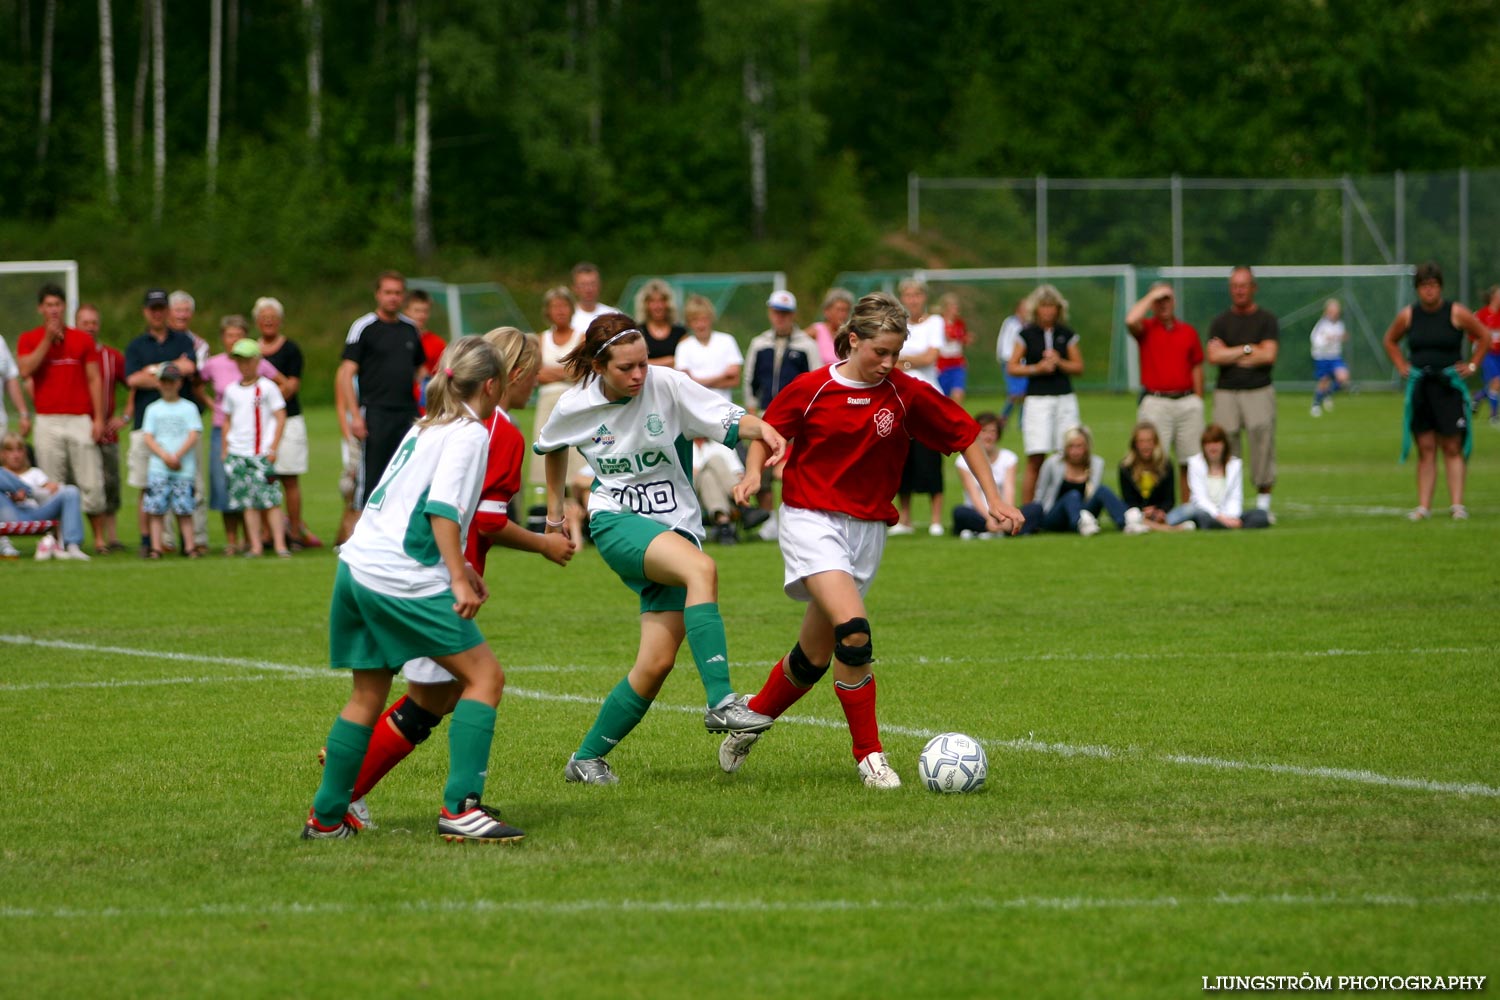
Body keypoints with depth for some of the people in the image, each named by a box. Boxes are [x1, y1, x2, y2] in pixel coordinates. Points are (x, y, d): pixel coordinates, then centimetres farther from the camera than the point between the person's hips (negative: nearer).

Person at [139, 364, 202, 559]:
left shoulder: (188, 408, 8)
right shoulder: (153, 409, 12)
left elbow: (193, 435, -1)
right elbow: (149, 437, 5)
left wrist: (177, 456, -13)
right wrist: (165, 456, -10)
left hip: (184, 468, -1)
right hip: (157, 468, 1)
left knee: (184, 509, -4)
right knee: (156, 509, -4)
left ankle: (189, 546, -2)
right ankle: (155, 547, -3)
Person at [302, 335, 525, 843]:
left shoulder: (425, 428, 22)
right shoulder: (470, 433, -4)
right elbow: (442, 507, -18)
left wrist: (456, 566, 30)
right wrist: (459, 578, -20)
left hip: (357, 567, 9)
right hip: (402, 582, -9)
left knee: (368, 694, 18)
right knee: (485, 675, -2)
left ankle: (326, 817, 22)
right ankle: (460, 808, -10)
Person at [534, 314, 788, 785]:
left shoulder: (666, 385, -7)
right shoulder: (575, 407, -2)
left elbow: (728, 420, -12)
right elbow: (551, 447, 20)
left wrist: (762, 429, -33)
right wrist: (555, 510, 28)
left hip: (677, 528, 2)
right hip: (617, 523, -2)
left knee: (657, 663, -8)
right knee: (702, 569, -34)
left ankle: (587, 758, 10)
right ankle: (720, 702, -42)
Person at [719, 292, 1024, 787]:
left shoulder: (906, 395, -4)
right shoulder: (811, 389, -7)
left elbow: (966, 434, 6)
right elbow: (768, 431, 8)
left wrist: (992, 499, 3)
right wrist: (754, 471, -11)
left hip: (867, 528, 4)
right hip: (810, 519, -4)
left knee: (815, 656, 8)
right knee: (853, 633, -24)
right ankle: (870, 756, -13)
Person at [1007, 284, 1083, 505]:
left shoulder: (1066, 334, 8)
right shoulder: (1027, 334, 3)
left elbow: (1079, 367, 9)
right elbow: (1012, 367, 3)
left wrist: (1059, 362, -8)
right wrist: (1036, 368, -11)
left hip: (1065, 398, 2)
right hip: (1037, 398, -2)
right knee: (1035, 460, -7)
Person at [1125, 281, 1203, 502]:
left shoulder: (1188, 331, 12)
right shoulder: (1146, 329, 3)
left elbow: (1197, 367, 14)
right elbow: (1131, 320, -21)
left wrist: (1198, 401, 10)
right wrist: (1152, 296, -9)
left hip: (1187, 402, 3)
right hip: (1156, 403, -3)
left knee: (1189, 462, 5)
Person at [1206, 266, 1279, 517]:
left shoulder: (1267, 320, 7)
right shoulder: (1220, 322, 12)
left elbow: (1269, 355, -5)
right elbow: (1213, 355, -3)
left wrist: (1231, 356, -2)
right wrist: (1247, 349, -3)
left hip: (1259, 391, -1)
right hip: (1226, 393, 1)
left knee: (1262, 440, -6)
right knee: (1225, 447, -4)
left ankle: (1263, 504, 0)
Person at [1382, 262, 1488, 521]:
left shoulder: (1456, 313, -4)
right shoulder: (1408, 315, 5)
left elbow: (1484, 336, 7)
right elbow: (1390, 340, 23)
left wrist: (1473, 365, 2)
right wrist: (1401, 366, 12)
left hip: (1449, 386, -3)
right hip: (1419, 388, 3)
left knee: (1452, 448, -5)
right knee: (1425, 449, 2)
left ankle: (1457, 505, -8)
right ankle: (1423, 506, 2)